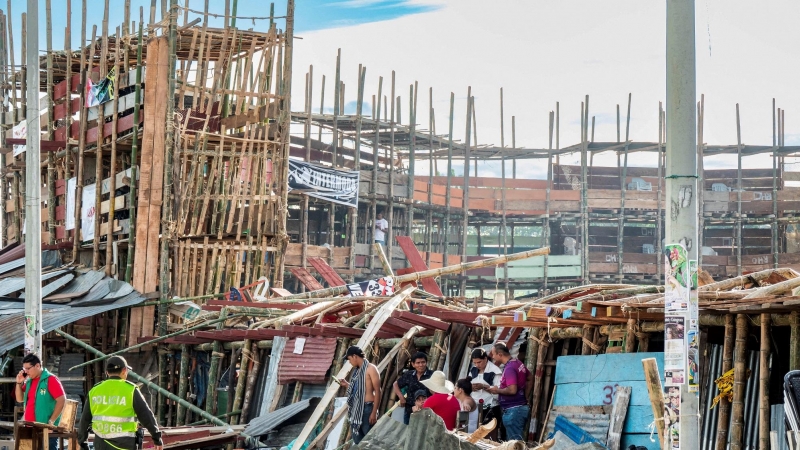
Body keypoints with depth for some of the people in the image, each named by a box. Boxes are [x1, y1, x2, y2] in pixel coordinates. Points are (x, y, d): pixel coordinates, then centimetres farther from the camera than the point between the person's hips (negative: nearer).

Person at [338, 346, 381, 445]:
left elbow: (377, 391, -12)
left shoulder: (371, 369, -8)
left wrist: (374, 412, -17)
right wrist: (346, 385, 12)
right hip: (356, 409, 8)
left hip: (367, 408, -8)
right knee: (357, 441, 10)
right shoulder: (357, 371, 16)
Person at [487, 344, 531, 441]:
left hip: (513, 410, -10)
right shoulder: (518, 363, 10)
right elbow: (530, 378, 24)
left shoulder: (509, 368, -19)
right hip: (522, 407, 10)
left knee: (514, 442, -5)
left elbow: (512, 390, -28)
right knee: (520, 440, 14)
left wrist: (497, 390, -12)